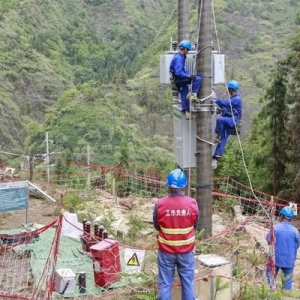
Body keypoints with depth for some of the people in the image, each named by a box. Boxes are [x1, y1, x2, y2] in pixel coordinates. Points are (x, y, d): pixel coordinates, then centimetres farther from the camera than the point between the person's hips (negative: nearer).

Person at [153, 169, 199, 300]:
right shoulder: (192, 203, -14)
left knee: (165, 284, 10)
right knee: (187, 283, 15)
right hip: (186, 251, 1)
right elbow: (195, 226, 1)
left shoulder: (160, 204, -16)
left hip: (166, 251, -1)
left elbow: (157, 226, 0)